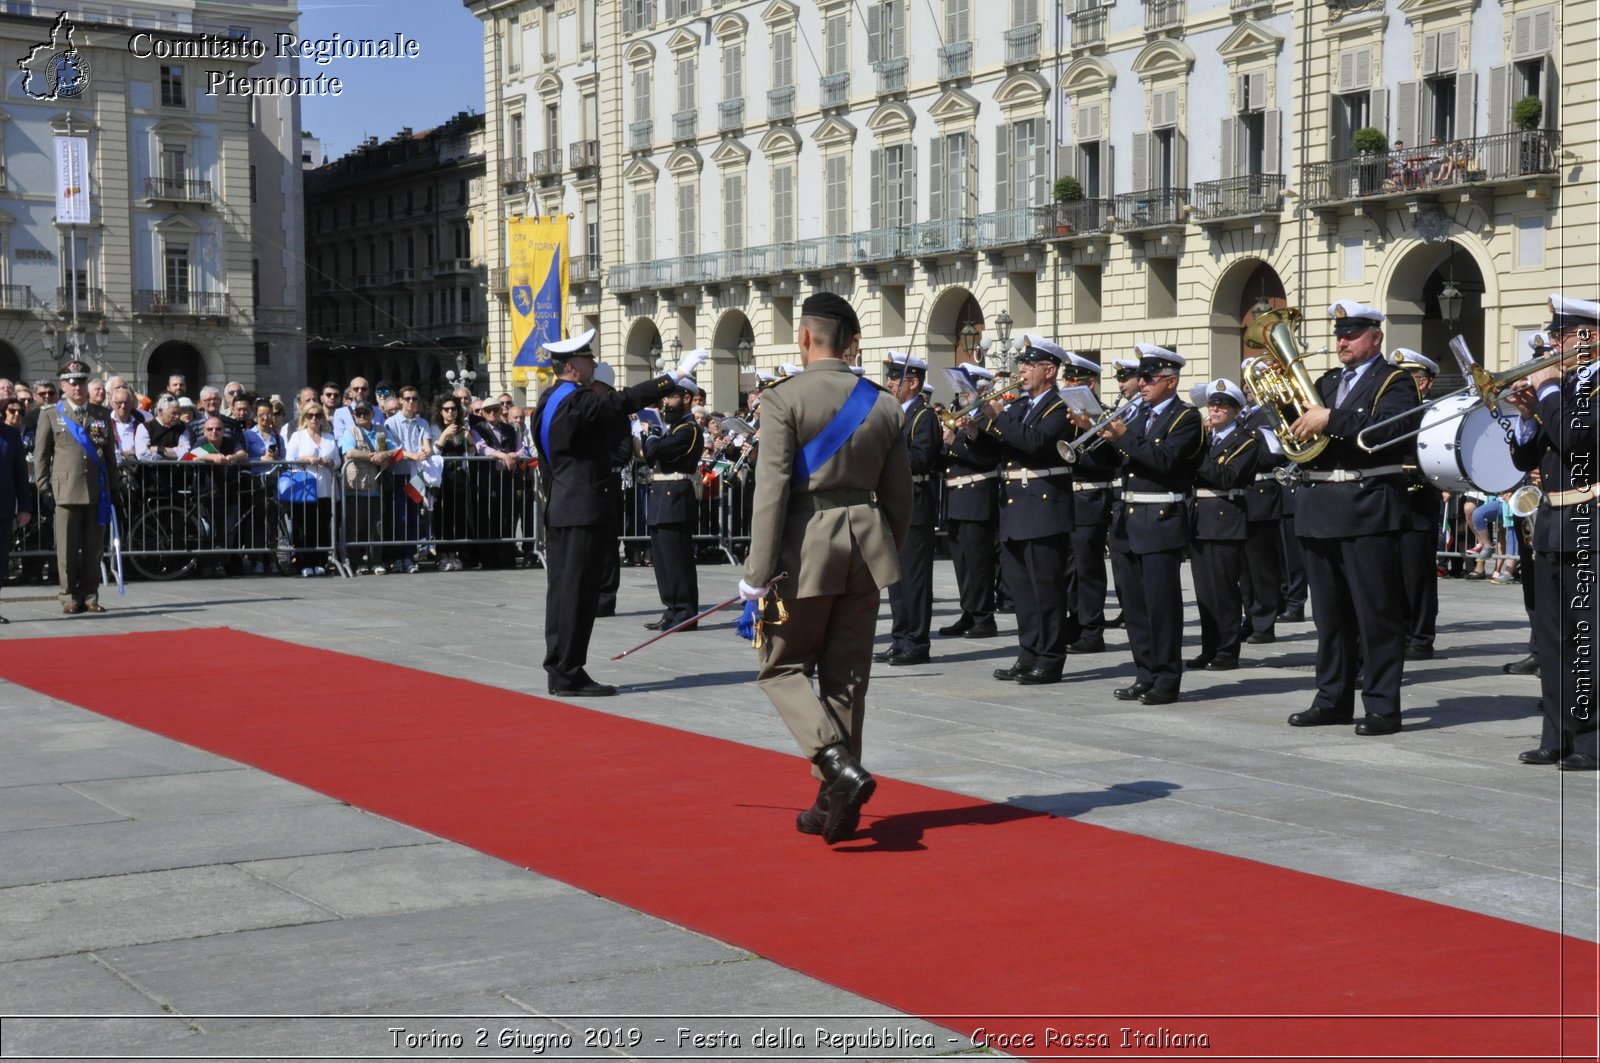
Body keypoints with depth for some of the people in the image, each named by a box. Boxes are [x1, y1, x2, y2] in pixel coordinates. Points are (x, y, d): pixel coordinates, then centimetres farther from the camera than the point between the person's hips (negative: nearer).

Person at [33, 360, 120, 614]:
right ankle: (70, 597, 7)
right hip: (66, 490, -2)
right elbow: (41, 454, 6)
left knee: (93, 548, 3)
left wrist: (115, 485, 12)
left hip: (97, 490, 2)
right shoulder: (50, 415, 7)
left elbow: (110, 452, 15)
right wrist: (43, 487, -1)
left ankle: (90, 596, 11)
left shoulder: (102, 414, 13)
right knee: (68, 548, 0)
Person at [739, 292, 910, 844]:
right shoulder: (884, 403, 8)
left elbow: (772, 488, -15)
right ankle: (835, 804, 16)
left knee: (782, 666, 7)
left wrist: (759, 572, -13)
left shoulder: (784, 398, -9)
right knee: (846, 676, 11)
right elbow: (899, 498, 10)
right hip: (867, 543, 5)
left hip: (807, 546, -5)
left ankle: (839, 767, -13)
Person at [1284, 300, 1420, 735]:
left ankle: (1383, 706, -1)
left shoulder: (1394, 382, -2)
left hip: (1368, 508, -7)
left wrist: (1330, 418, -25)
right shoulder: (1326, 382, 19)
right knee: (1329, 613, 12)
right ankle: (1332, 699, 20)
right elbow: (1298, 429, 14)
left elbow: (1390, 427, -21)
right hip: (1321, 509, 7)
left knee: (1376, 614, -4)